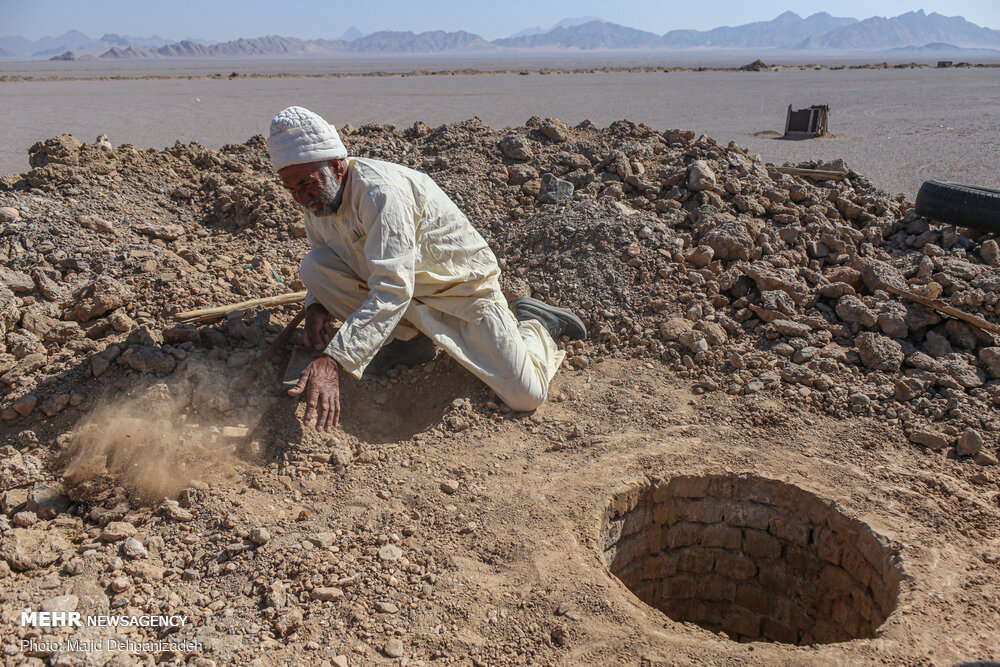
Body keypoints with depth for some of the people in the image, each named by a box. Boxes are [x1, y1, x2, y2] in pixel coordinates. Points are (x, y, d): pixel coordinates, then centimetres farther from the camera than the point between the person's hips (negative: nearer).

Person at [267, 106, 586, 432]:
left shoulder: (380, 191, -31)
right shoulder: (317, 199, -3)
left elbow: (392, 291, -40)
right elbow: (326, 269, 14)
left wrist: (333, 360, -47)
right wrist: (316, 307, -10)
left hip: (461, 287, -7)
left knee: (525, 396, -20)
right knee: (313, 265, -14)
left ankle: (534, 323, 14)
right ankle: (407, 340, 2)